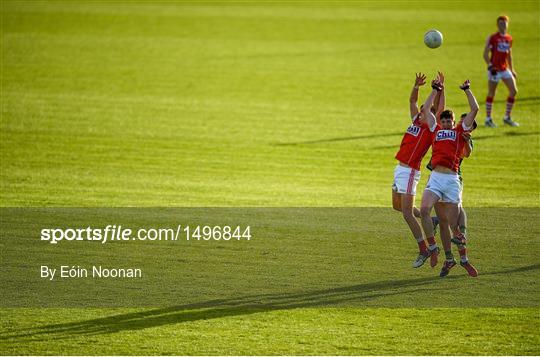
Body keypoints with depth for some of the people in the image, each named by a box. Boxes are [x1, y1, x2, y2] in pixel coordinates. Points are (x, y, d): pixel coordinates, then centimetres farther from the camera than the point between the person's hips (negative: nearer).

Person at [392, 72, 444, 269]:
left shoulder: (431, 129, -10)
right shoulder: (416, 122, 10)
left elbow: (439, 108, -18)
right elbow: (412, 100, 15)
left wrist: (440, 88, -17)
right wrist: (417, 86, 1)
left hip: (410, 172, -9)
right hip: (400, 169, 9)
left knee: (407, 212, -11)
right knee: (397, 206, 21)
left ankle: (424, 250, -5)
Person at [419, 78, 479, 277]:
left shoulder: (460, 130, 15)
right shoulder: (436, 130, 21)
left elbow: (474, 109, 12)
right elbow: (425, 109, 29)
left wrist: (467, 90, 17)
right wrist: (435, 90, 31)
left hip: (452, 179, -2)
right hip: (435, 177, 2)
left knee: (454, 223, 1)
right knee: (424, 210, -23)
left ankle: (464, 259, 15)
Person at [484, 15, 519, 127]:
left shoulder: (509, 39, 11)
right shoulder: (492, 38, -7)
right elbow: (485, 54, -8)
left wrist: (512, 70, 19)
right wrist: (490, 66, -20)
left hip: (505, 69, 6)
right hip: (494, 69, -6)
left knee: (514, 91, -1)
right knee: (491, 94, 0)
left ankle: (507, 118, 10)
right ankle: (488, 119, 10)